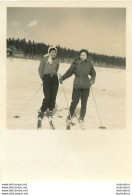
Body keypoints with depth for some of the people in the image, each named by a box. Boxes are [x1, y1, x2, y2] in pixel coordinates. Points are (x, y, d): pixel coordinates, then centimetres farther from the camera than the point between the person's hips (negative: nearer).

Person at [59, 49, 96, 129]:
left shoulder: (89, 64, 1)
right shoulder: (75, 63, -5)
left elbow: (93, 74, 12)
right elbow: (69, 72, 1)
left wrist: (92, 79, -6)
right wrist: (62, 78, -7)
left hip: (86, 86, 2)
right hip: (77, 85, -1)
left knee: (84, 103, 3)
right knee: (75, 101, 1)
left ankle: (82, 119, 17)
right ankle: (70, 116, 24)